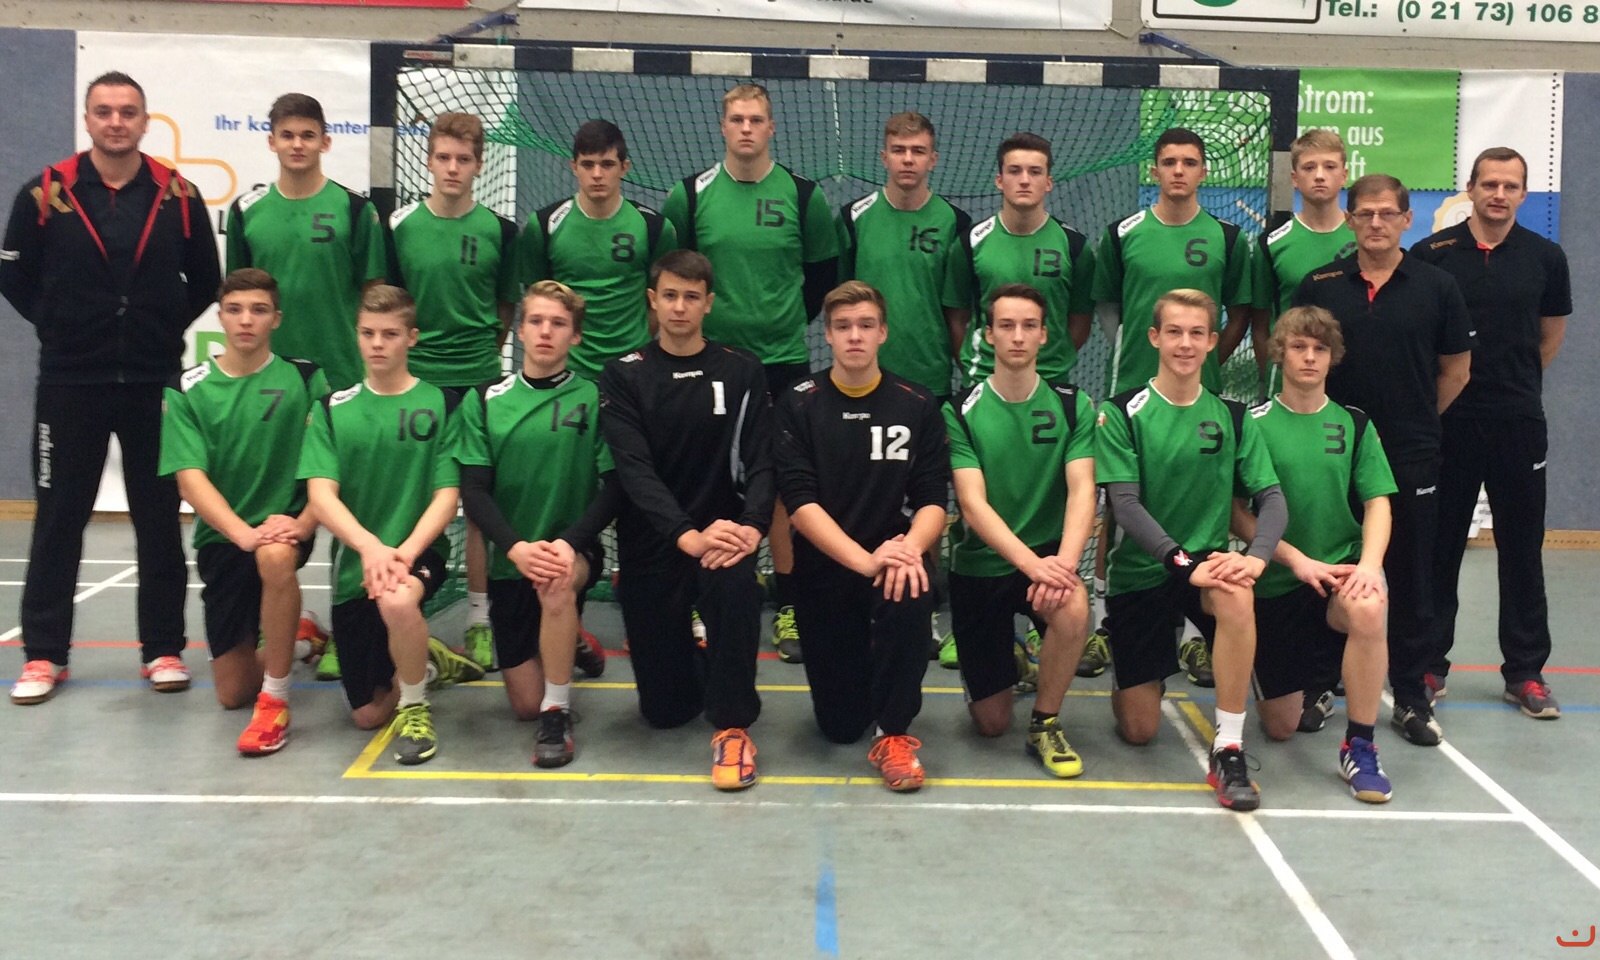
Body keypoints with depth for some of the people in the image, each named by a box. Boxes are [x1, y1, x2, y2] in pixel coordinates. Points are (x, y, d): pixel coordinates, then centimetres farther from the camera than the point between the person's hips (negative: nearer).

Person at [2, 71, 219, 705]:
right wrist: (61, 328, 4)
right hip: (69, 384, 0)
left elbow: (205, 282, 9)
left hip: (154, 383, 1)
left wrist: (165, 329, 4)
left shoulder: (178, 197, 0)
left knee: (160, 519, 6)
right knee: (58, 520, 6)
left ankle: (163, 649, 16)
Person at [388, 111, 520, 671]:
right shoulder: (399, 227, 1)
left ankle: (479, 623, 13)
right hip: (412, 380, 0)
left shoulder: (499, 231, 1)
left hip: (478, 381, 0)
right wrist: (403, 352, 5)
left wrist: (481, 353, 8)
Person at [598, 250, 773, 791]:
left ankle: (732, 727, -20)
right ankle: (693, 662, 41)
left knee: (736, 583, -38)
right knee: (664, 710, 4)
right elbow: (633, 468, -13)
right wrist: (687, 536, -28)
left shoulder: (742, 372, 2)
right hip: (651, 545, 1)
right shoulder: (624, 376, -1)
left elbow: (760, 462, -5)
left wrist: (751, 526, -26)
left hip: (721, 533, 0)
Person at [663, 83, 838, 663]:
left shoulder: (802, 195, 2)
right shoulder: (691, 195, 1)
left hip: (783, 360, 0)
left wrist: (791, 321, 8)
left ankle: (786, 603, 11)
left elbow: (824, 270, 12)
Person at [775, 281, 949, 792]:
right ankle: (863, 688, 40)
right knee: (839, 725, 1)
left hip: (893, 560, 0)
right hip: (824, 568, 0)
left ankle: (893, 733, -15)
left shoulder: (918, 407, -1)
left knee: (911, 596, -37)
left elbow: (933, 500, -5)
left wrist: (910, 547, -27)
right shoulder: (798, 406, -4)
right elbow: (800, 502, -14)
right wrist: (865, 560, -27)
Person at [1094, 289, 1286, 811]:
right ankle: (1134, 680, 38)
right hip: (1139, 573, -1)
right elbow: (1124, 503, -15)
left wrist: (1255, 556, -24)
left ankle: (1229, 750, -26)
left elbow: (1271, 498, -3)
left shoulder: (1233, 418, 3)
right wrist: (1185, 563, -27)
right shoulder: (1121, 413, -6)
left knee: (1236, 596, -37)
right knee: (1138, 730, 0)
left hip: (1208, 564, 1)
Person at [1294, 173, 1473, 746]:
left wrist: (1416, 418, 9)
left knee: (1410, 580, 6)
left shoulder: (1436, 287, 1)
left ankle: (1412, 698, 15)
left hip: (1410, 459, 0)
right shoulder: (1319, 285, 2)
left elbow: (1456, 368, 9)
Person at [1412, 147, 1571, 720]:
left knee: (1522, 548, 6)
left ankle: (1525, 672, 15)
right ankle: (1429, 662, 19)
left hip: (1518, 420, 1)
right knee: (1438, 545, 7)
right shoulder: (1431, 254, -3)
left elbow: (1551, 335, 15)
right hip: (1445, 417, -1)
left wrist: (1513, 380, 12)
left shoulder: (1545, 258, 2)